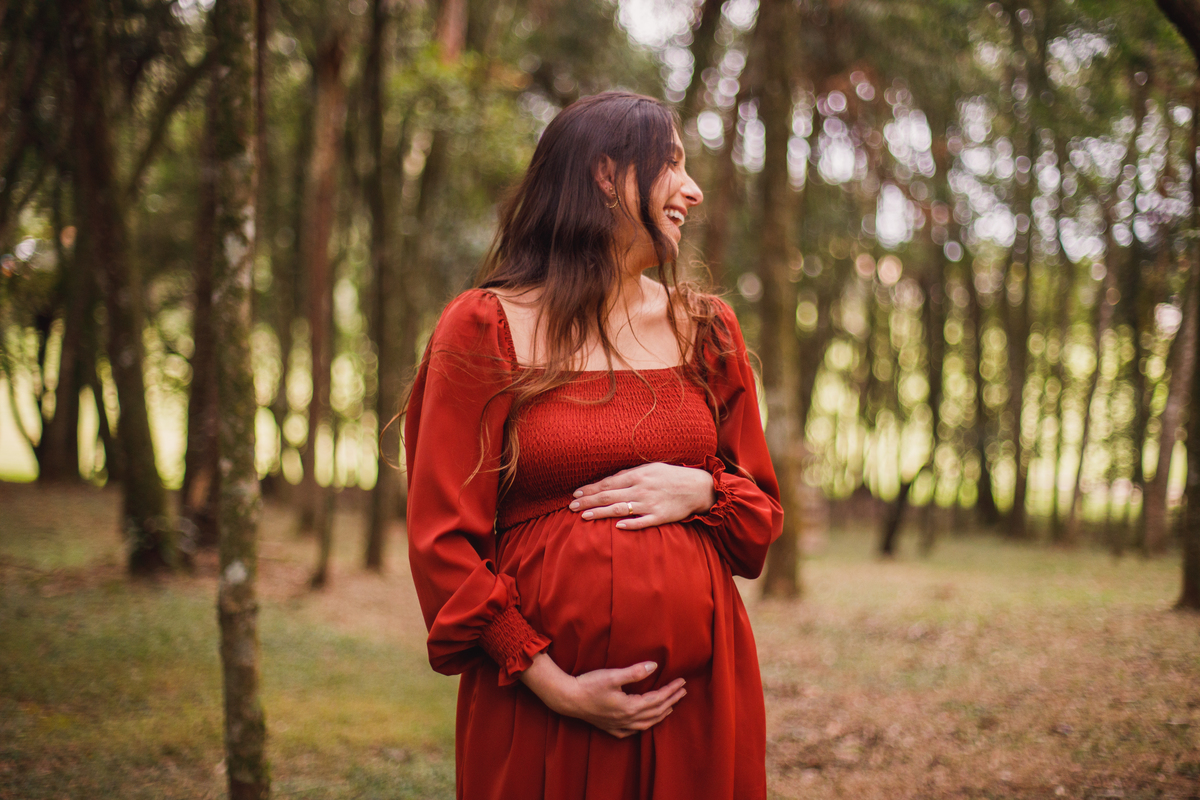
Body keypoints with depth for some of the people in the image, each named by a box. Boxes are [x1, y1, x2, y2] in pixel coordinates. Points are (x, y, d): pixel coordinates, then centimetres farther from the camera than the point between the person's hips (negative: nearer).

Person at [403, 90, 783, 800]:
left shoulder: (706, 329, 10)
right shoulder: (487, 329, -2)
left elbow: (762, 510, 15)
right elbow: (442, 539, -6)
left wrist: (700, 491, -8)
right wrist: (554, 685, -14)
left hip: (700, 695, 4)